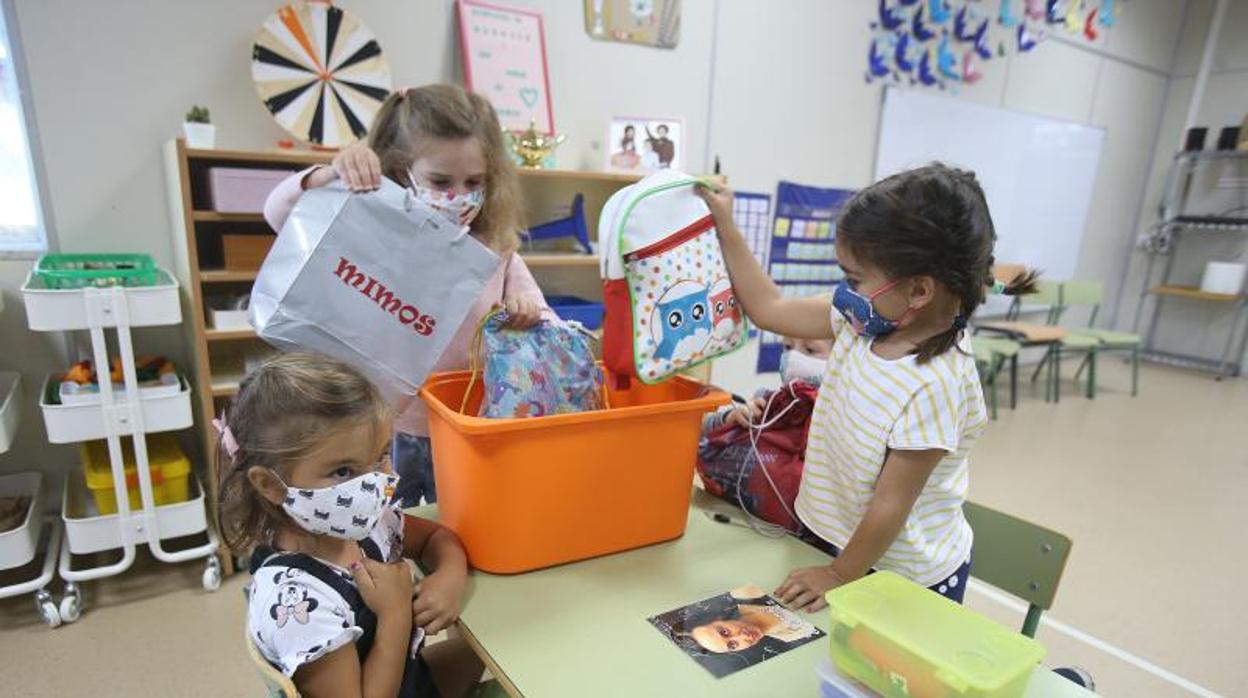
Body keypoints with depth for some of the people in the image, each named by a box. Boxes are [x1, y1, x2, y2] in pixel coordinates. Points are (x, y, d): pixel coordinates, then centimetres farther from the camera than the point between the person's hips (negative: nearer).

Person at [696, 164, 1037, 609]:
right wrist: (724, 226, -4)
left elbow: (890, 505, -23)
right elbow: (769, 310, -3)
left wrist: (839, 577, -11)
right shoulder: (867, 318, -11)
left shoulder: (933, 385, -31)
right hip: (827, 533, 7)